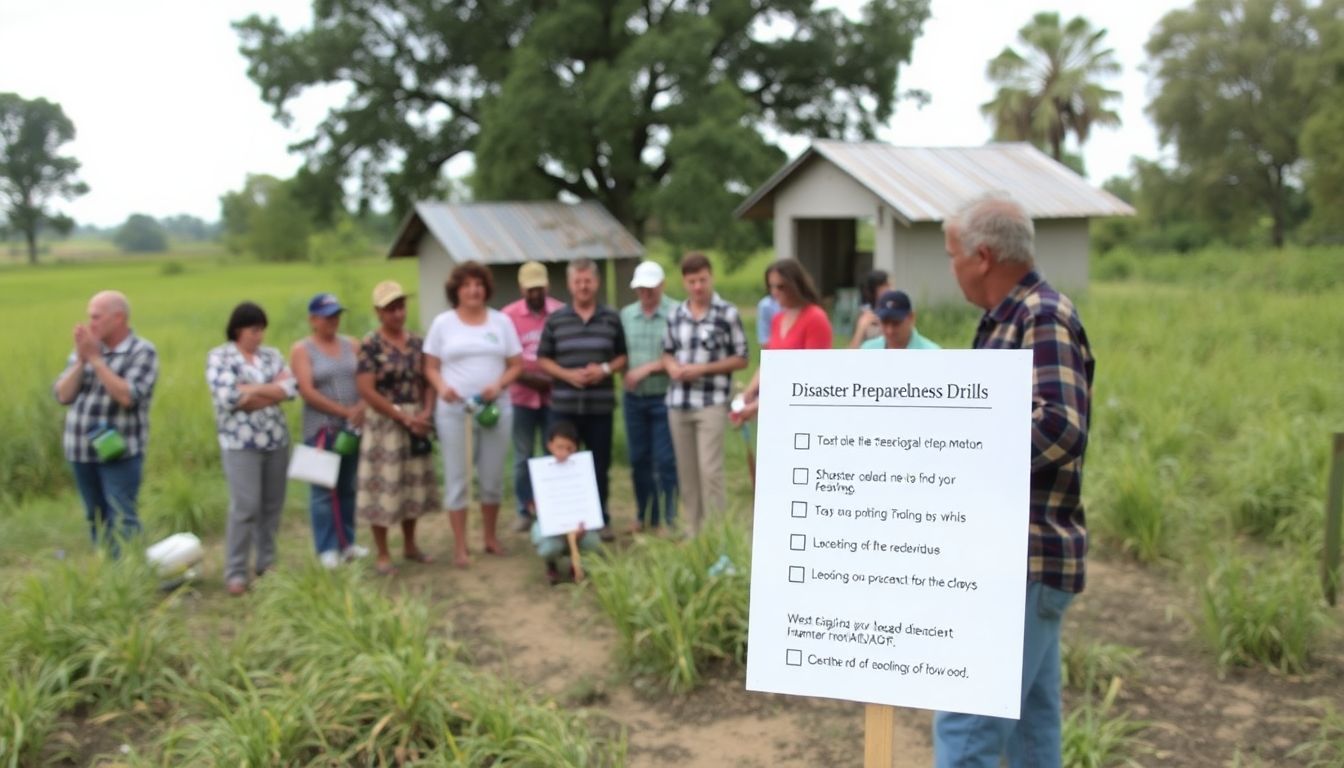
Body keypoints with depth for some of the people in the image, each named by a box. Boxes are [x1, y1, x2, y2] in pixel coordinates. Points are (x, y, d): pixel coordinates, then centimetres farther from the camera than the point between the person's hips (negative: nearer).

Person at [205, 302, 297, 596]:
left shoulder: (272, 355, 11)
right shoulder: (219, 357, -1)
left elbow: (291, 387, -3)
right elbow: (226, 397, -15)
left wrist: (250, 392, -12)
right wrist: (269, 387, -7)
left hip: (276, 440, 5)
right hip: (240, 443, -5)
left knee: (272, 505, 8)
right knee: (245, 507, -9)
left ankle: (267, 562, 21)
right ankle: (235, 572, -1)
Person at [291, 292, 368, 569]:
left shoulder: (352, 345, 10)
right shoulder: (301, 350, -2)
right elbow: (307, 391, -11)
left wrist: (361, 408, -14)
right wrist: (345, 411, -14)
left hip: (353, 427, 4)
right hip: (321, 429, -4)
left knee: (347, 488, 10)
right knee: (324, 491, -1)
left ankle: (347, 543, 20)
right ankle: (327, 549, 6)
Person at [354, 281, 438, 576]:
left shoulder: (416, 342, 6)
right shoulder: (370, 346, -11)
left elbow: (428, 380, 8)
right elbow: (366, 390, -16)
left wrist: (426, 411, -10)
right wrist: (403, 417, -17)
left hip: (416, 421, 5)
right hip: (384, 422, -5)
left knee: (414, 484, 13)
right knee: (385, 486, -1)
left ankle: (410, 545, 29)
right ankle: (382, 554, 10)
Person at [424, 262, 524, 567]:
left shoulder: (501, 321, 7)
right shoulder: (443, 323, 4)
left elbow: (516, 364, 6)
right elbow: (431, 367, 4)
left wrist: (499, 385, -12)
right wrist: (442, 387, -16)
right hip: (454, 410, -2)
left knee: (492, 477, 9)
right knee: (457, 478, 0)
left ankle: (491, 537, 23)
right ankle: (460, 546, 5)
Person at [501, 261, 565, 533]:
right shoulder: (508, 314, -2)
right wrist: (527, 378, -12)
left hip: (554, 395, 0)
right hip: (521, 396, 0)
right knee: (523, 457, 6)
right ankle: (525, 511, 14)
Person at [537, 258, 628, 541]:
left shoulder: (612, 318, 4)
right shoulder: (555, 320, 4)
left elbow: (623, 356, 8)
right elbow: (543, 359, 6)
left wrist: (606, 369, -11)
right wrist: (567, 374, -10)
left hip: (600, 405, 0)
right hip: (564, 406, 0)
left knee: (600, 464, 7)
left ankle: (601, 520, 20)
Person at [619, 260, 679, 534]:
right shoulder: (625, 315, 10)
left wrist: (648, 368, -13)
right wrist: (624, 372, -5)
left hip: (663, 398, -5)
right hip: (634, 397, 5)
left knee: (665, 460, -3)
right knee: (638, 459, 11)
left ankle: (669, 520, 5)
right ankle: (645, 517, 23)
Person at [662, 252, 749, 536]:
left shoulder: (727, 314, -4)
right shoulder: (676, 314, 10)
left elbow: (741, 359, -2)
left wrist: (703, 368, -13)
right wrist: (672, 367, -4)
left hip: (712, 403, -5)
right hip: (678, 403, 5)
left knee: (710, 470, -11)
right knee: (686, 473, 9)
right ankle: (693, 532, 18)